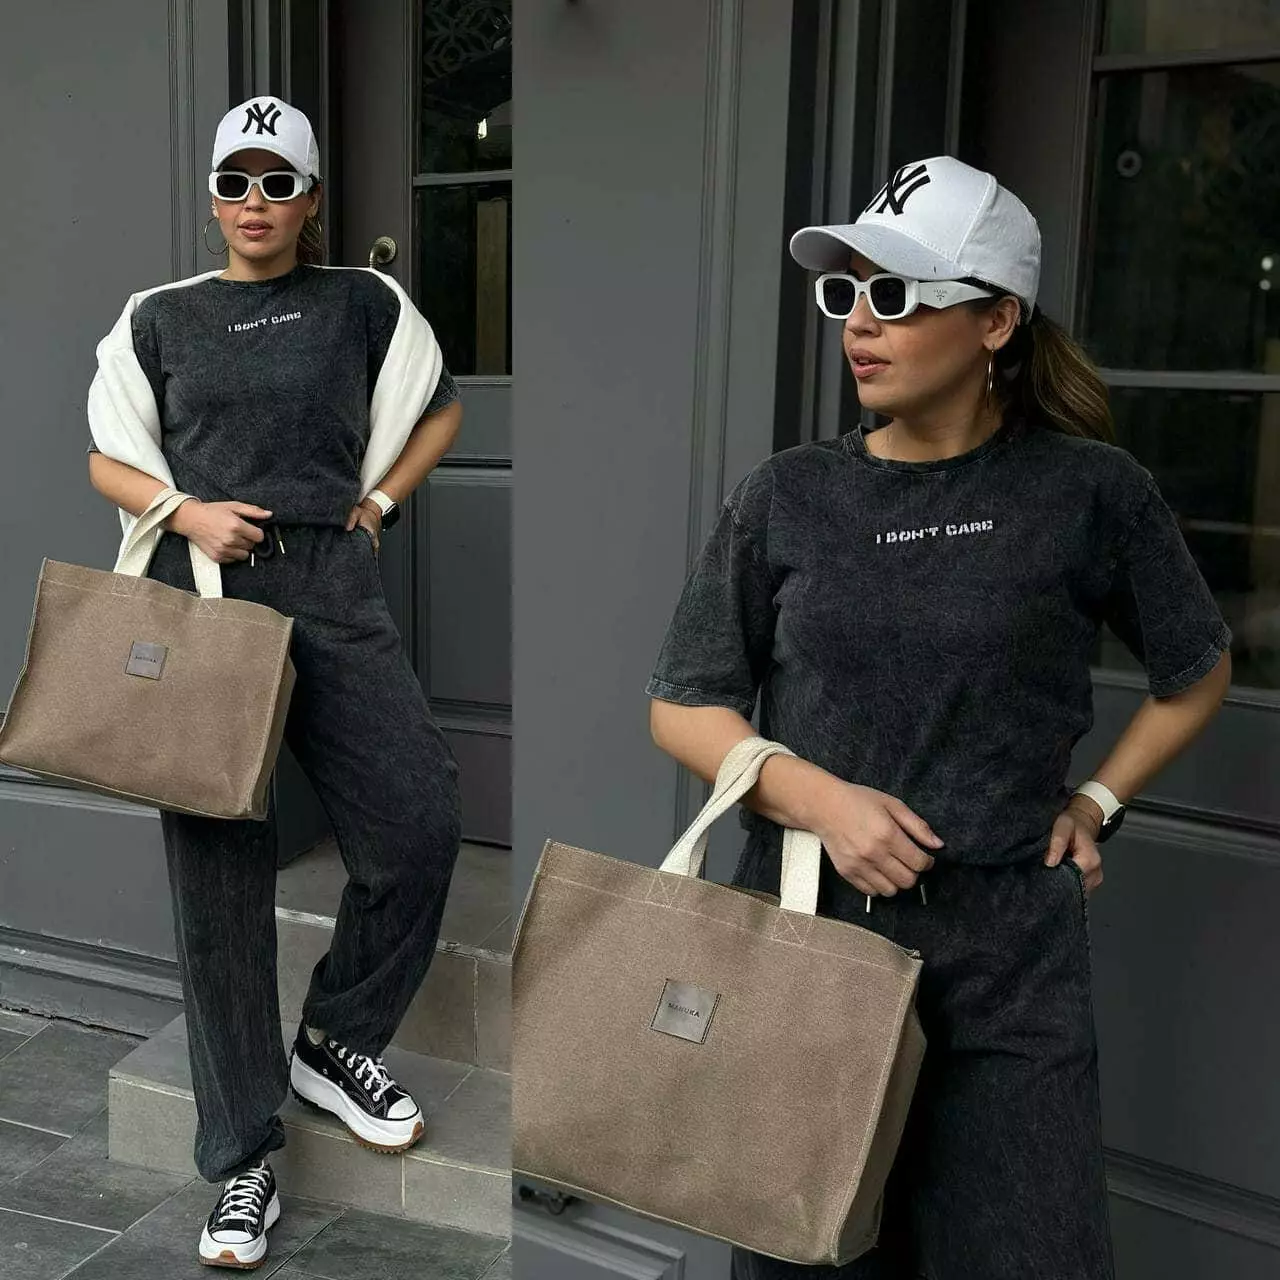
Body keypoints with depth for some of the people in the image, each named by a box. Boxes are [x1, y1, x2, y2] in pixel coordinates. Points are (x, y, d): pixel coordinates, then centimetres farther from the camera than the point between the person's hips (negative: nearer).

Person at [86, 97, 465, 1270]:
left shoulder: (364, 304, 11)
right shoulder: (160, 318, 12)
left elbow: (440, 408, 20)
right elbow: (108, 460, 13)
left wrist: (381, 499, 6)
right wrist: (188, 512, -6)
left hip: (333, 593, 1)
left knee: (420, 823, -8)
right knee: (219, 878, 1)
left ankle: (336, 1043, 20)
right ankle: (241, 1160, 13)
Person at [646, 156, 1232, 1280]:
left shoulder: (1089, 490, -2)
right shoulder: (787, 497, 1)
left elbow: (1198, 673, 13)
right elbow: (684, 707, 4)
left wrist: (1095, 803, 2)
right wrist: (822, 799, -12)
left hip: (1008, 951, -1)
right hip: (802, 926, 2)